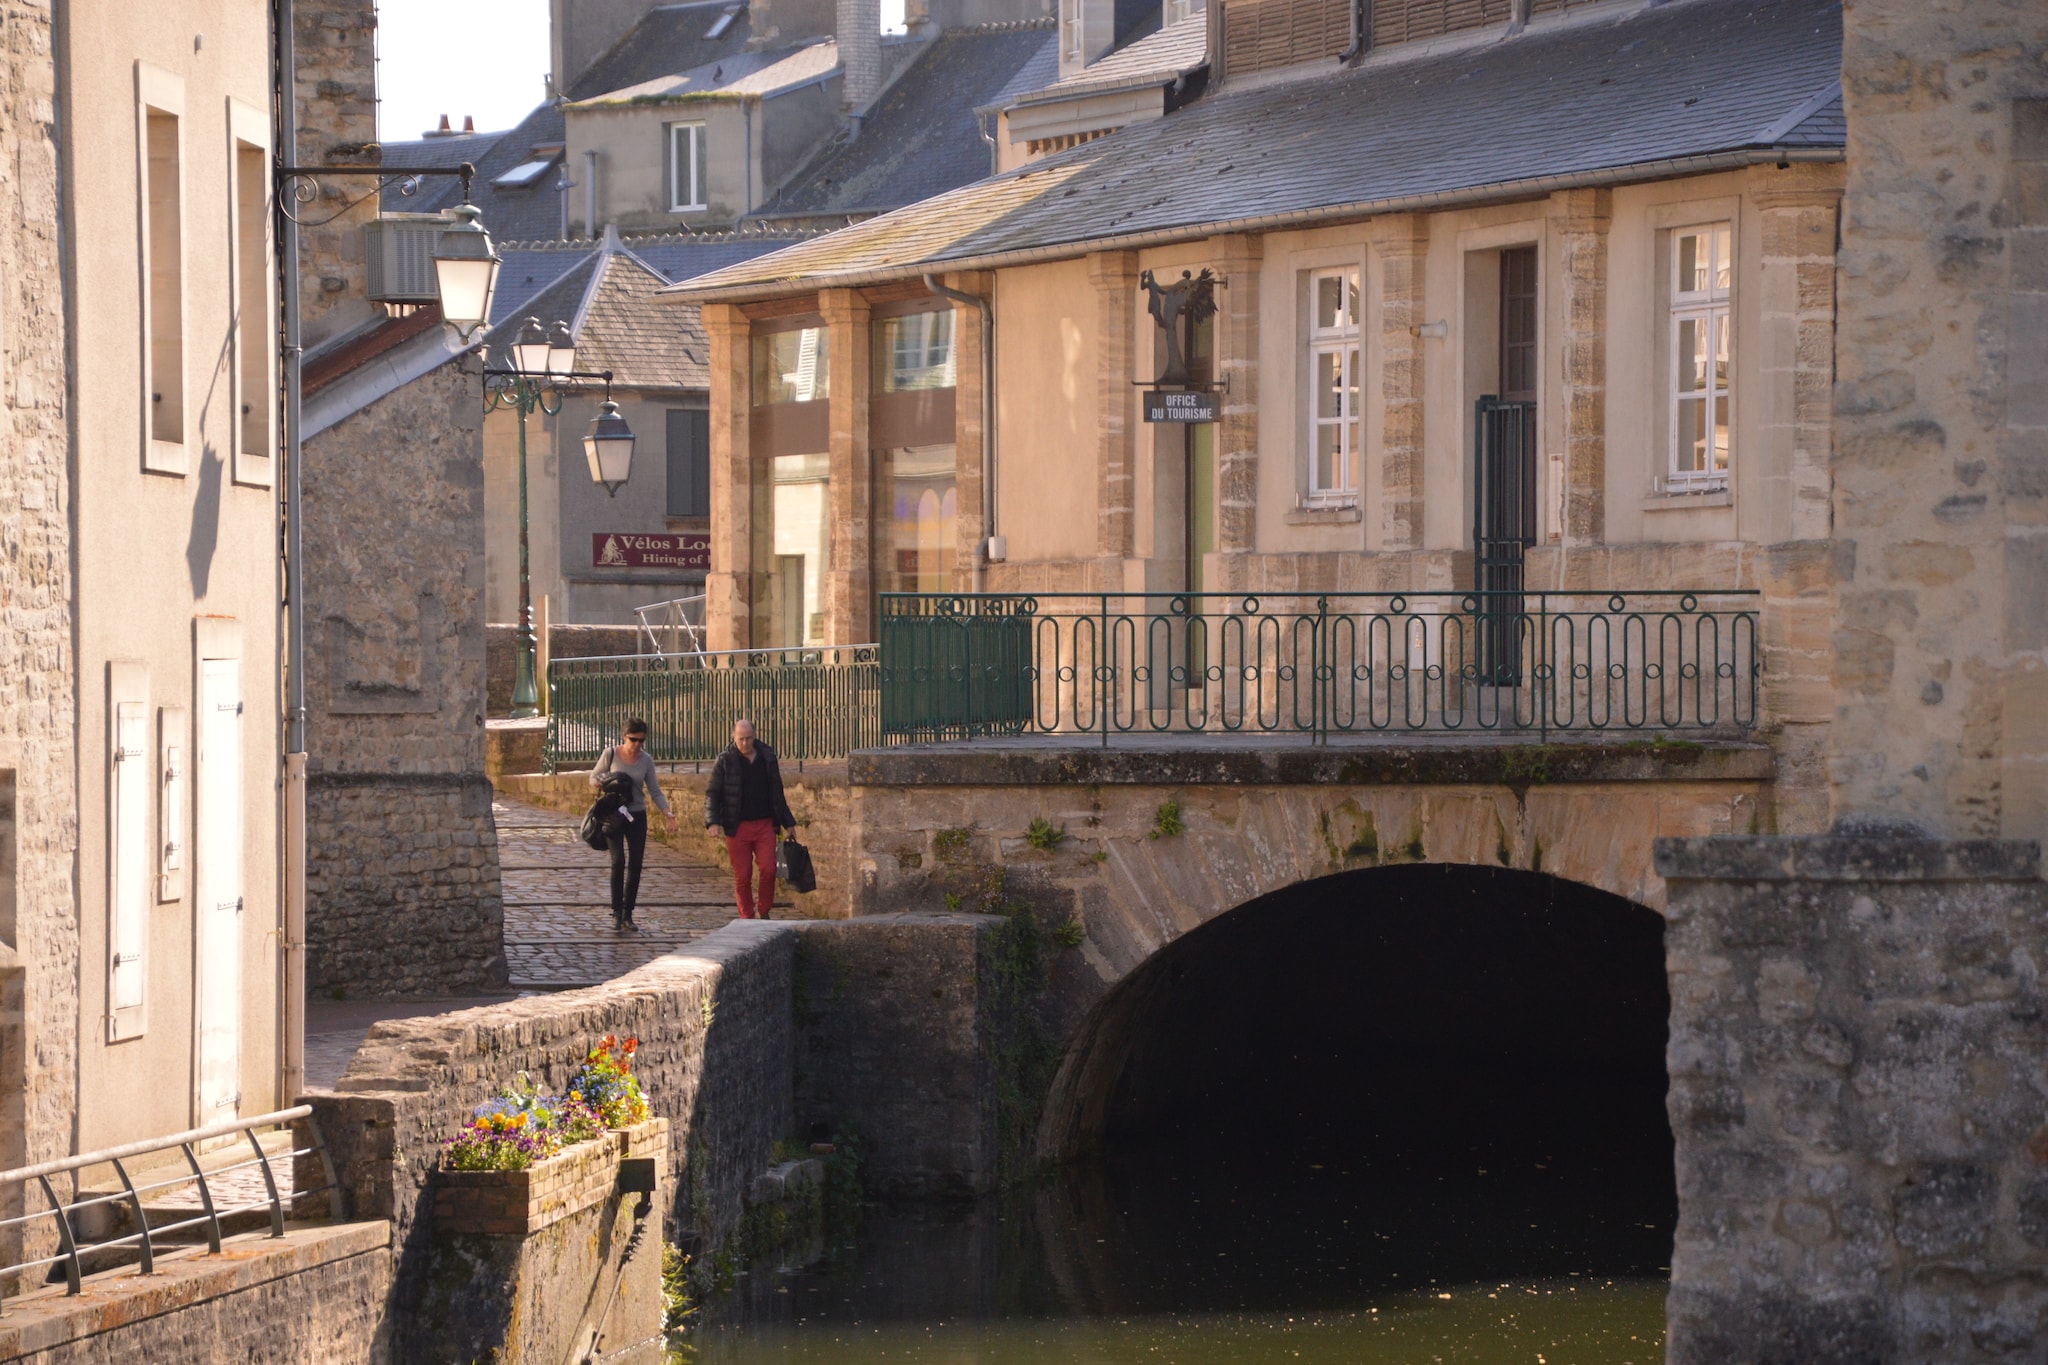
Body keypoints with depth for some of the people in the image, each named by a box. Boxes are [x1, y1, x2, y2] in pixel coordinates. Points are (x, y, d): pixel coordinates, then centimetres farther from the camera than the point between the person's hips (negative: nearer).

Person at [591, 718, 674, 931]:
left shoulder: (646, 761, 2)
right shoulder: (610, 754, -4)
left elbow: (655, 791, 3)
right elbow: (593, 778, 7)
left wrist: (666, 811, -11)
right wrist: (604, 782, -16)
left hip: (637, 817, 3)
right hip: (614, 815, -3)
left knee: (635, 865, 2)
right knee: (618, 861, -16)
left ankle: (627, 915, 12)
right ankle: (616, 912, -8)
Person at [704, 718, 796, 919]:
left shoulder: (767, 758, 8)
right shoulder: (725, 761, -1)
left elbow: (777, 794, 18)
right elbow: (712, 793, -2)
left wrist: (787, 822, 19)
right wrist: (713, 822, -17)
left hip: (764, 825, 2)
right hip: (737, 827, -2)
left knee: (768, 869, -10)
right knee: (742, 876, -1)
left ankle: (764, 912, 8)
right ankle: (747, 918, 9)